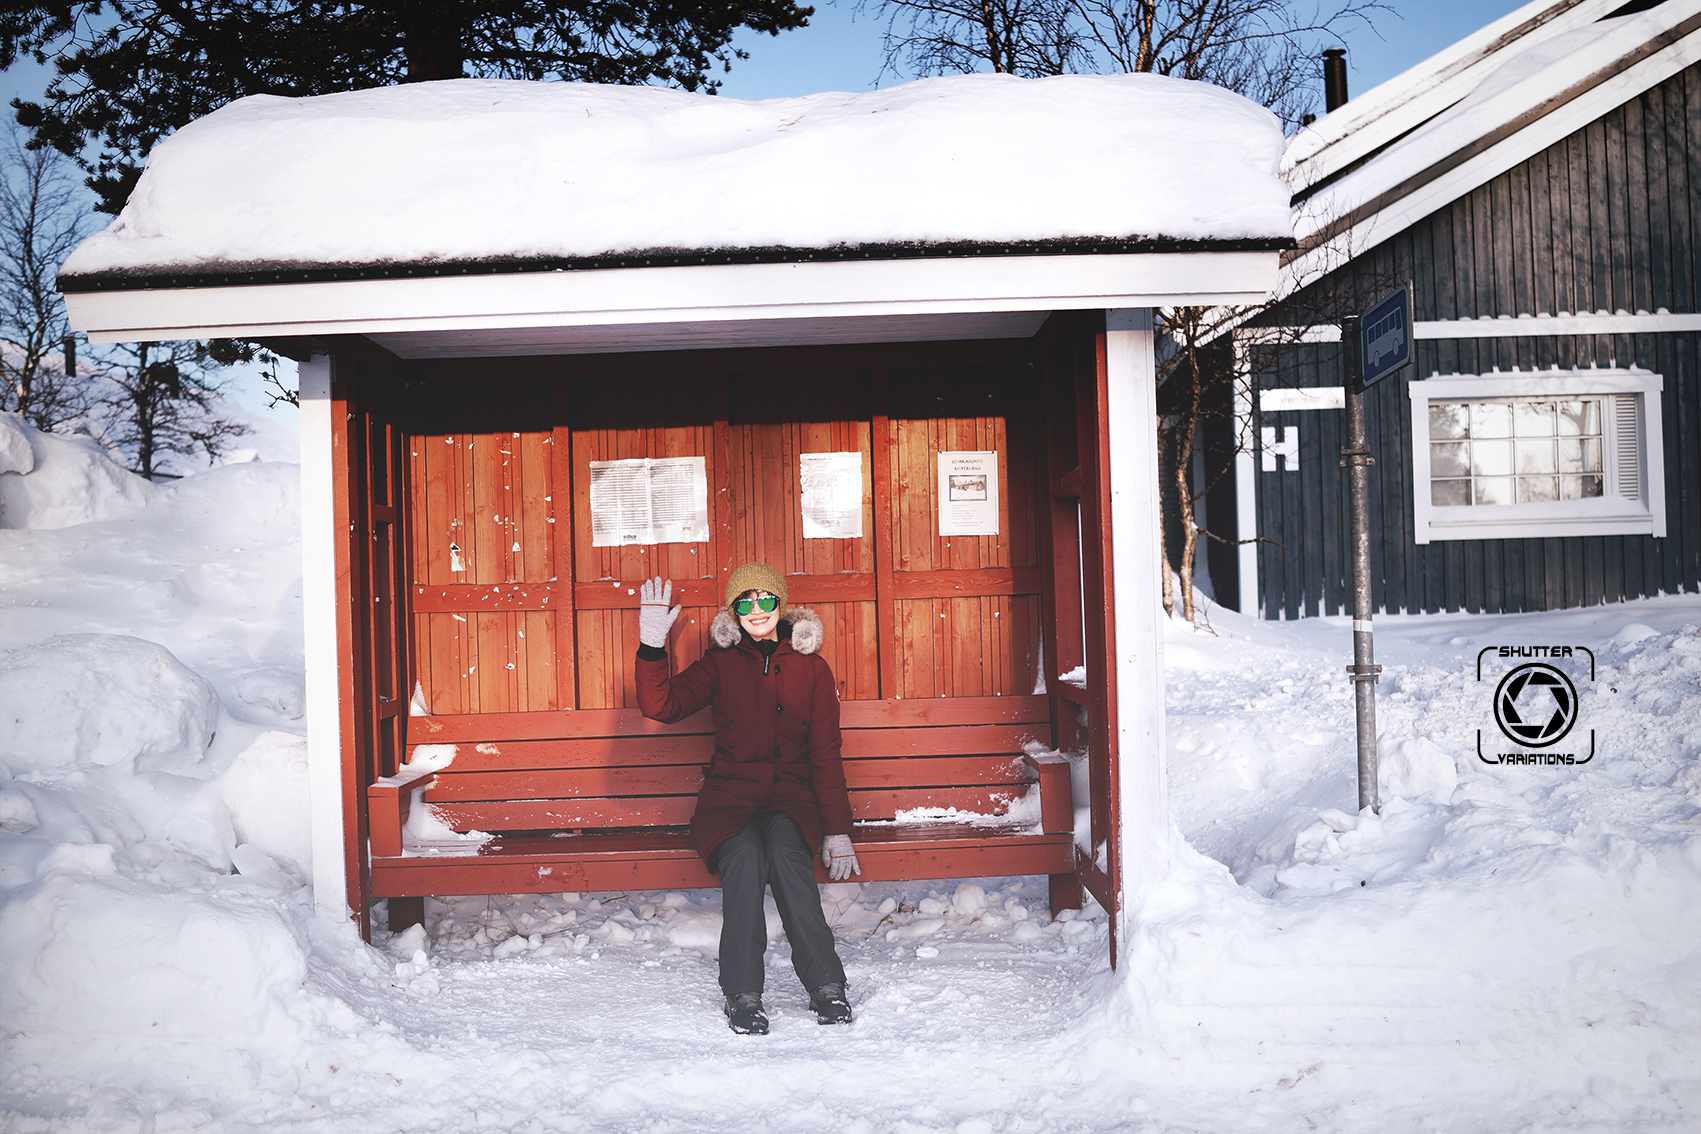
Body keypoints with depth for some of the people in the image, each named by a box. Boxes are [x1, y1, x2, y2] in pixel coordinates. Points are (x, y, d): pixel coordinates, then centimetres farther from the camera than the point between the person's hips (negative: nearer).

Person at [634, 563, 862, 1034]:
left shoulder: (812, 668, 11)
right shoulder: (720, 663, 10)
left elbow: (825, 755, 8)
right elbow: (661, 706, -3)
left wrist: (837, 832, 0)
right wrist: (652, 645, -16)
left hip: (790, 799, 0)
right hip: (730, 797, 0)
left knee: (784, 849, -33)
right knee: (745, 856, -33)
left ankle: (825, 986, -28)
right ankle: (743, 996, -25)